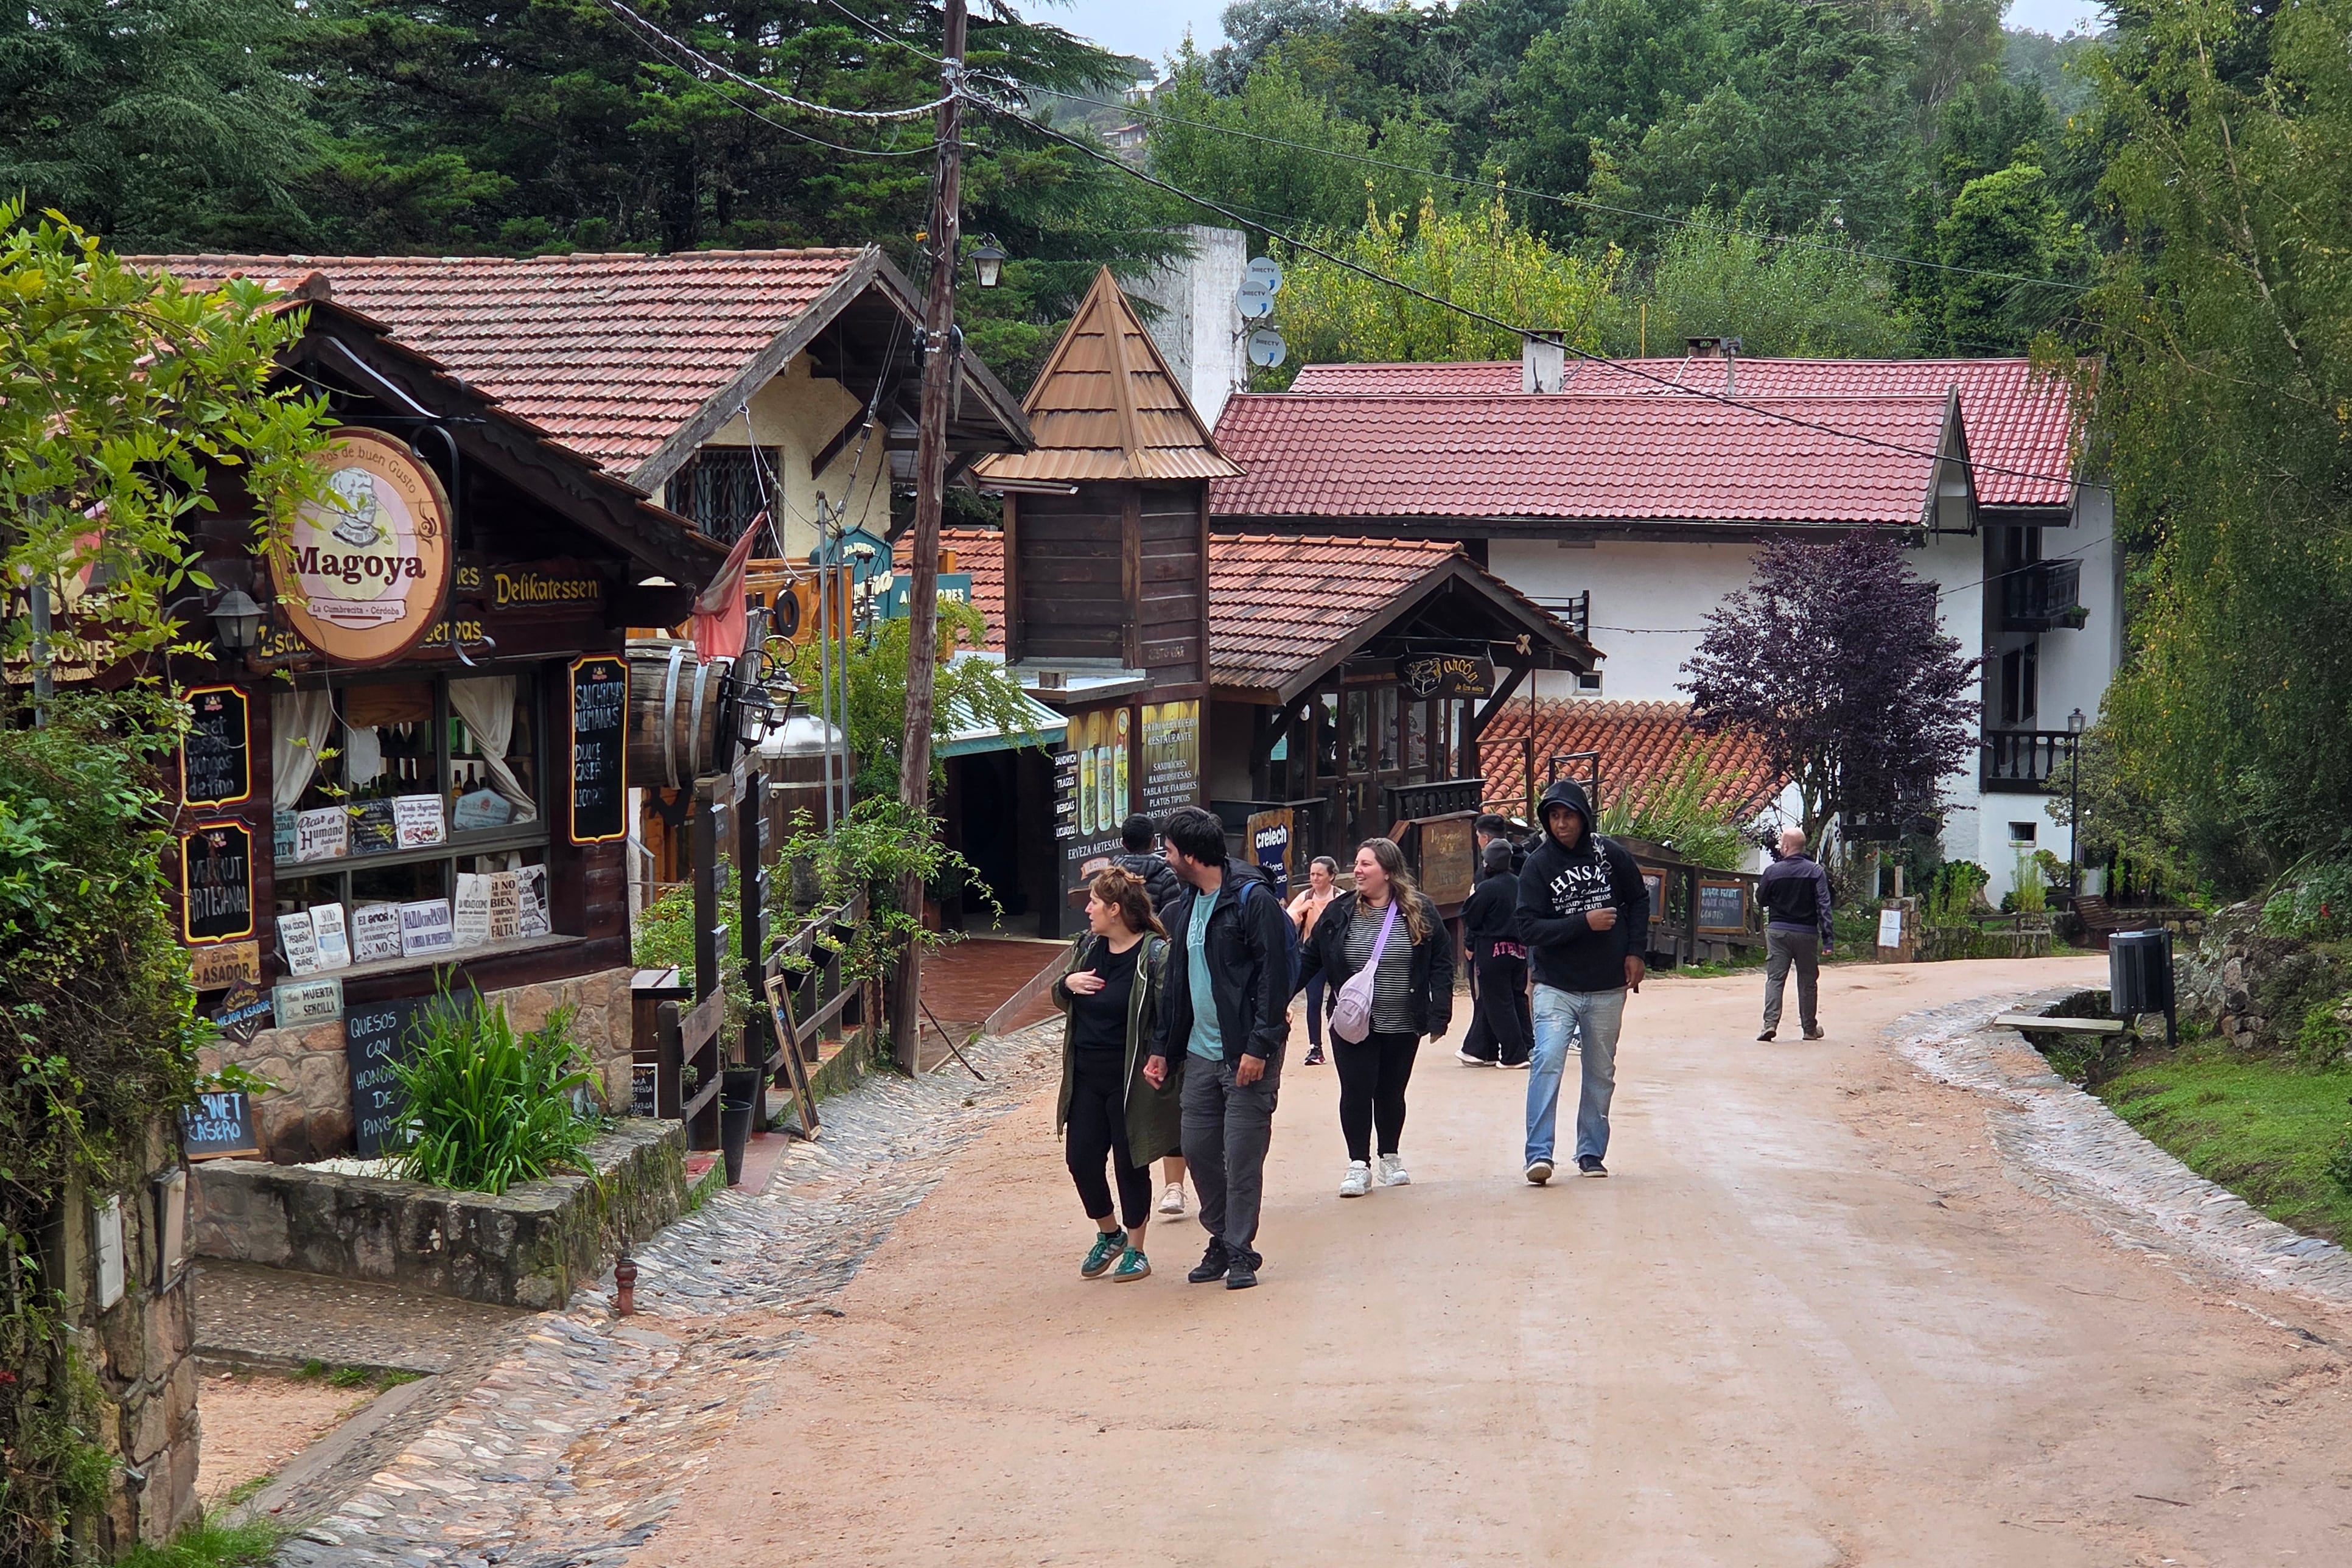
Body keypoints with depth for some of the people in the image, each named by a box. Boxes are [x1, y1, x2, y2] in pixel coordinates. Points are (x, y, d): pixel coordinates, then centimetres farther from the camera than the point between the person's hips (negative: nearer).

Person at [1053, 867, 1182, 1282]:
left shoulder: (1154, 954, -15)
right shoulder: (1087, 946, 8)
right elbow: (1061, 999, 18)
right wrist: (1067, 983, -4)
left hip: (1131, 1080, -7)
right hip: (1086, 1077, 7)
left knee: (1130, 1163, 4)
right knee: (1080, 1158, 7)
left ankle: (1135, 1250, 19)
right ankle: (1109, 1234, 29)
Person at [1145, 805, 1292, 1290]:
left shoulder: (1253, 899, -12)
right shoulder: (1188, 902, 13)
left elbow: (1274, 976, -16)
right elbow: (1176, 980, 19)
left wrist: (1259, 1046, -20)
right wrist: (1163, 1048, 16)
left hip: (1246, 1054, -8)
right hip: (1200, 1051, 8)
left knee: (1242, 1155, -3)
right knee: (1198, 1149, 8)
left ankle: (1240, 1251, 7)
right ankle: (1221, 1239, 23)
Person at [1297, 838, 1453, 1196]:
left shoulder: (1420, 912, -4)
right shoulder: (1339, 912, -2)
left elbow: (1442, 962, -2)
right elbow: (1310, 960, 5)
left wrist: (1439, 1013, -9)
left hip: (1403, 1027, 0)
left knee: (1391, 1094, 12)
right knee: (1356, 1093, -3)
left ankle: (1390, 1158, 30)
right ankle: (1359, 1165, 6)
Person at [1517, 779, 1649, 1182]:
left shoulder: (1610, 853, -1)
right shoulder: (1538, 864, -8)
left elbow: (1638, 898, 13)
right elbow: (1530, 926, -14)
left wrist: (1635, 951, 3)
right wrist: (1585, 923, -21)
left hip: (1607, 989, 3)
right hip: (1555, 987, -3)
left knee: (1601, 1072, 10)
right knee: (1547, 1061, -19)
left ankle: (1591, 1153, 22)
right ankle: (1539, 1153, -19)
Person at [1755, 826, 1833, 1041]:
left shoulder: (1772, 872, -6)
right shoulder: (1816, 872, -5)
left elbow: (1761, 900, 6)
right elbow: (1823, 905, -9)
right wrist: (1826, 939, -10)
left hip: (1778, 932, -1)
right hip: (1807, 933, 1)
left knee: (1775, 979, 1)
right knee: (1808, 981, 11)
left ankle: (1770, 1023, -13)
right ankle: (1810, 1028, 18)